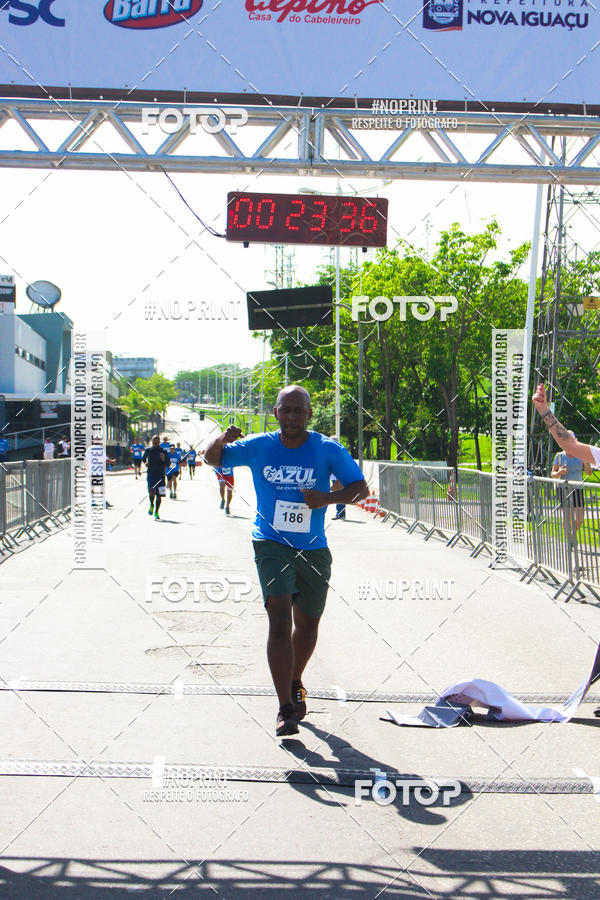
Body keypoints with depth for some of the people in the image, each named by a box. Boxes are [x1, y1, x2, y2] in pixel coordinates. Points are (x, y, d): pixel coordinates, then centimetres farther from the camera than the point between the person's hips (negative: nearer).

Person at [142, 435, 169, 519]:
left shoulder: (163, 451, -1)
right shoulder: (148, 450, 4)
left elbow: (168, 463, 1)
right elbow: (143, 458, 22)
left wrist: (164, 459, -19)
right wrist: (145, 463, 2)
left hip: (160, 475, 0)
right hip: (151, 474, 0)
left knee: (159, 495, 4)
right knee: (152, 491, -20)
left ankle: (156, 512, 19)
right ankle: (151, 505, 11)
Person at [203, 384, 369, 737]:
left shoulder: (329, 450, -6)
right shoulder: (258, 447, -3)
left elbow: (361, 488, -2)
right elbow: (212, 458, 5)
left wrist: (328, 498, -21)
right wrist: (222, 440, -19)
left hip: (314, 550, 2)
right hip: (272, 546, -2)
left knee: (307, 625, 15)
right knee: (280, 620, -17)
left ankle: (295, 684, 44)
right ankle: (286, 709, -15)